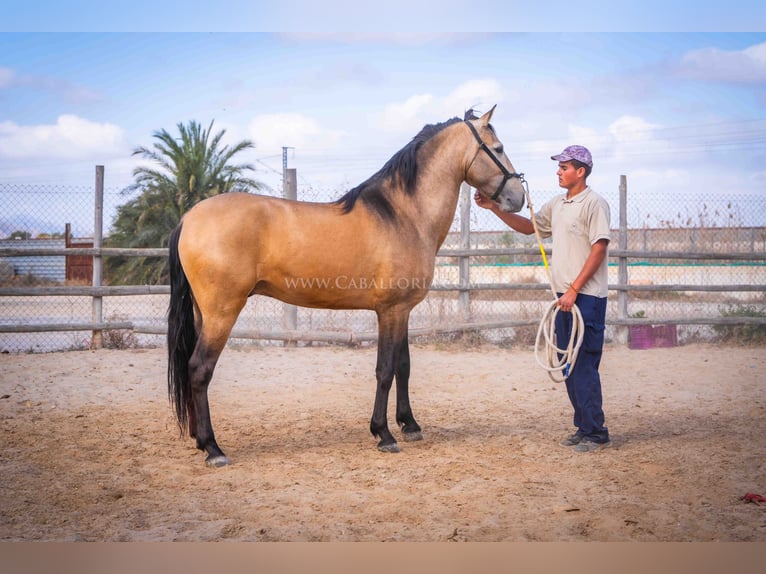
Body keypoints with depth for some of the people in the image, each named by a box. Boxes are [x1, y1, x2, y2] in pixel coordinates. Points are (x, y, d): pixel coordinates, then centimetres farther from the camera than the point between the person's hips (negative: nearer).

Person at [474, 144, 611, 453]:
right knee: (569, 365, 11)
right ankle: (583, 427, 20)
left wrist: (574, 290, -19)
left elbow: (599, 249, -16)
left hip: (586, 297, -9)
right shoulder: (558, 205, 15)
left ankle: (596, 433, -3)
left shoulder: (594, 203, -10)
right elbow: (529, 227, 25)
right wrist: (495, 208, 12)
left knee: (584, 366, -9)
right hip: (566, 296, 9)